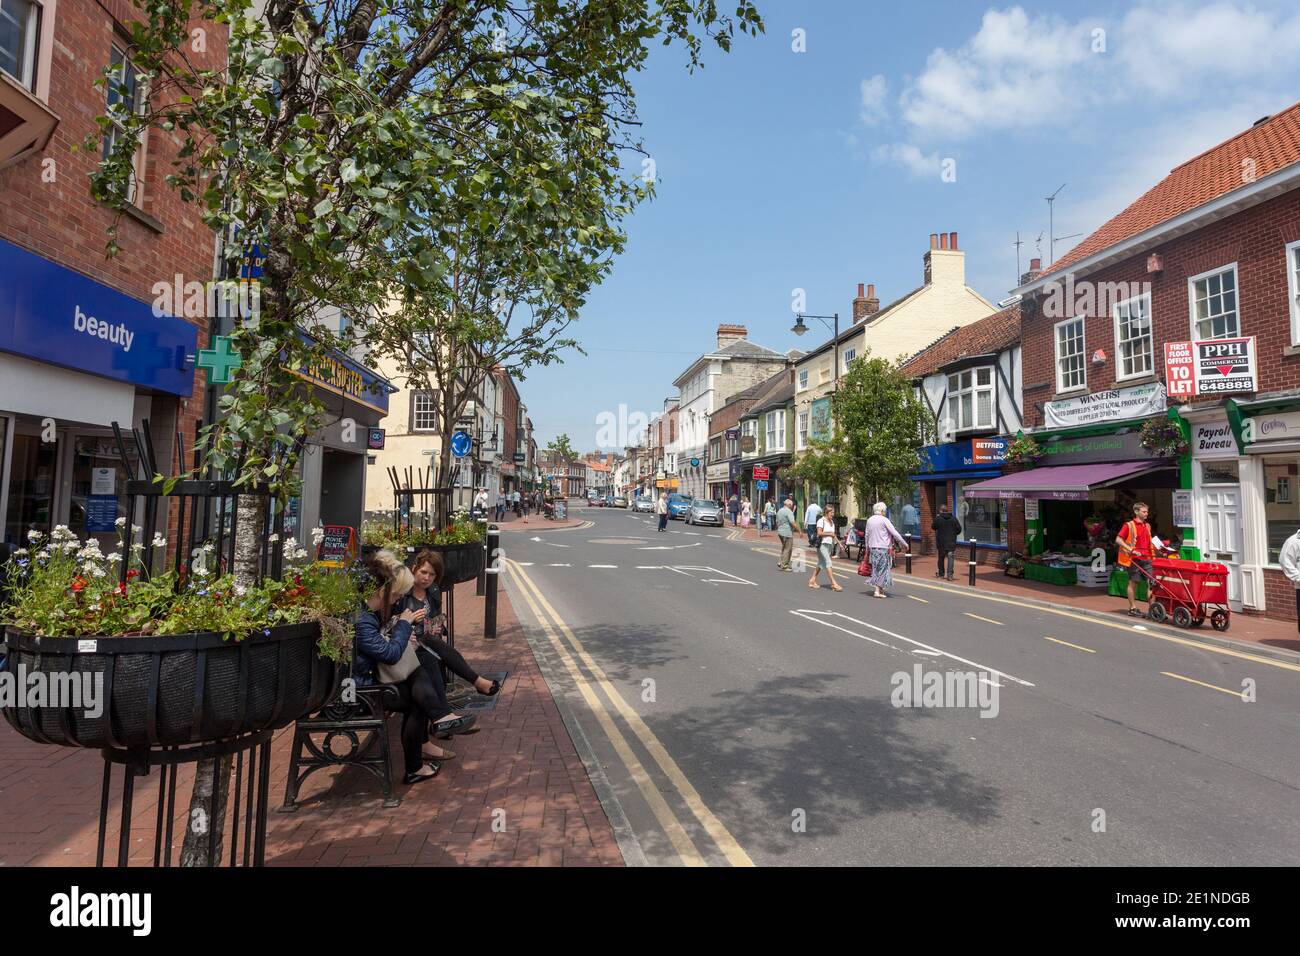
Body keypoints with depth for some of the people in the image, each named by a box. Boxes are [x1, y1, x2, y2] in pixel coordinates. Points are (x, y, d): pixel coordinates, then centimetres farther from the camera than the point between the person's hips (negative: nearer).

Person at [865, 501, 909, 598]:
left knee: (877, 569, 15)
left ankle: (880, 589, 21)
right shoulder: (884, 520, -11)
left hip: (872, 548, 6)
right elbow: (895, 533, -11)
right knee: (883, 569, 1)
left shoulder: (869, 520, 8)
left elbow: (867, 536, 14)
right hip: (883, 548, -6)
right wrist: (904, 544, -1)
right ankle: (878, 591, -3)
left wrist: (867, 549, 22)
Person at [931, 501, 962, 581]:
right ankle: (950, 574, -13)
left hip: (941, 542, 0)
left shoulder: (938, 518, -9)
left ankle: (941, 573, 23)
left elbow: (933, 527, 5)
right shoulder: (953, 518, -2)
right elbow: (959, 529, 0)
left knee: (941, 557, 13)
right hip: (951, 542, 0)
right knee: (951, 558, -2)